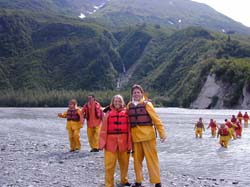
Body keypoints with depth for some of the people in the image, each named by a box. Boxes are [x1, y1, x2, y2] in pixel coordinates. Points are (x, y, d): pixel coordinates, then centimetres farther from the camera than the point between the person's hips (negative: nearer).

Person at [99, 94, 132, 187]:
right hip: (111, 142, -2)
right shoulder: (108, 113, 0)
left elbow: (129, 129, 1)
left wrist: (129, 143, -2)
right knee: (109, 165, -2)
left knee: (124, 163, 15)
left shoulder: (126, 113, 3)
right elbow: (104, 129, -2)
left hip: (123, 142, 2)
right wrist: (102, 142, -5)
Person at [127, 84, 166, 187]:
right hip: (135, 136, 4)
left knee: (151, 159, 0)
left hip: (147, 135, -4)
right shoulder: (129, 105, 8)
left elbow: (156, 119, -7)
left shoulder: (147, 104, -4)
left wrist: (162, 133, -10)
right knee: (137, 159, 11)